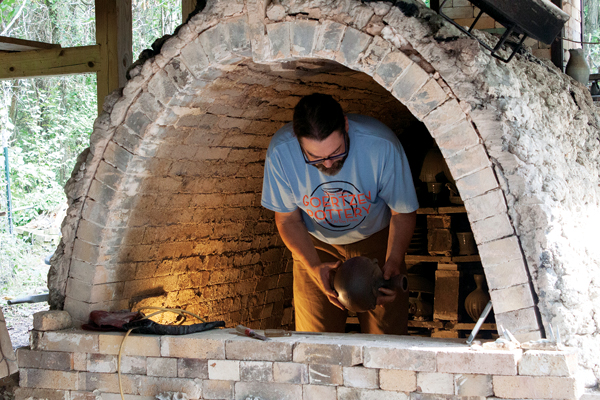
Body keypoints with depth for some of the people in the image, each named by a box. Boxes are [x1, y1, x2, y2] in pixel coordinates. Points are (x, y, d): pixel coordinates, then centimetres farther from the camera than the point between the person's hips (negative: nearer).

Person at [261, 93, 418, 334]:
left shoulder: (382, 145, -32)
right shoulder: (281, 151, -28)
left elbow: (403, 212, -15)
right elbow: (288, 219, -12)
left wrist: (392, 263, -30)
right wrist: (313, 266, -27)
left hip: (376, 239, 0)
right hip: (315, 244, 1)